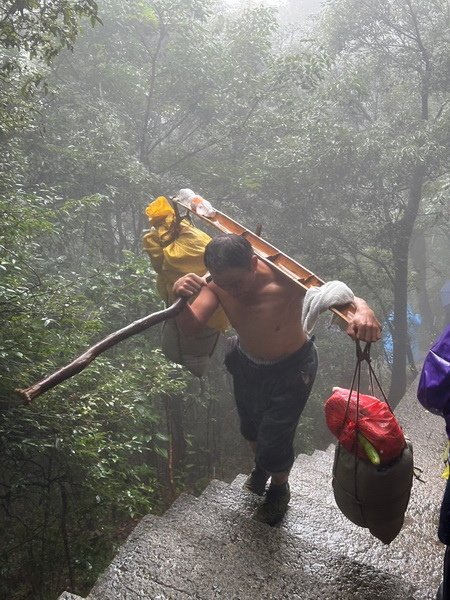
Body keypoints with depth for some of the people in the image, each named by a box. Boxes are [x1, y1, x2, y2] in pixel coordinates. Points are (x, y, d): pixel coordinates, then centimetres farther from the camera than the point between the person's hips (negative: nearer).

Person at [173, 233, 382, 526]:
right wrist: (180, 298, -53)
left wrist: (363, 309, -63)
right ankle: (261, 465, 62)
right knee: (250, 427, 26)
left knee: (274, 439, 4)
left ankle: (279, 489, 40)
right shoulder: (217, 282, -26)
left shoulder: (284, 280, -38)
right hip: (246, 362, 5)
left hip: (291, 369, -4)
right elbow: (191, 327, -31)